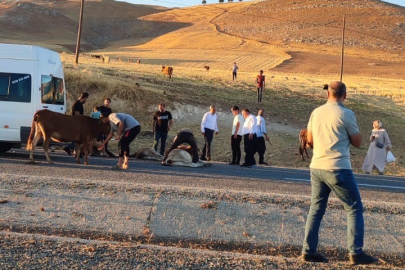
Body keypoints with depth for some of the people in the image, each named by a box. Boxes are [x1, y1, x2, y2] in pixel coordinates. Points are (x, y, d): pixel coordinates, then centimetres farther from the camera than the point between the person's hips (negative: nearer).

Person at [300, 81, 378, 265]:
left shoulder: (316, 113, 6)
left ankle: (308, 251, 13)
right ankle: (356, 253, 2)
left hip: (316, 167, 6)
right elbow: (357, 142, -1)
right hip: (338, 169, -6)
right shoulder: (346, 114, -9)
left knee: (316, 208, 14)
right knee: (354, 209, 5)